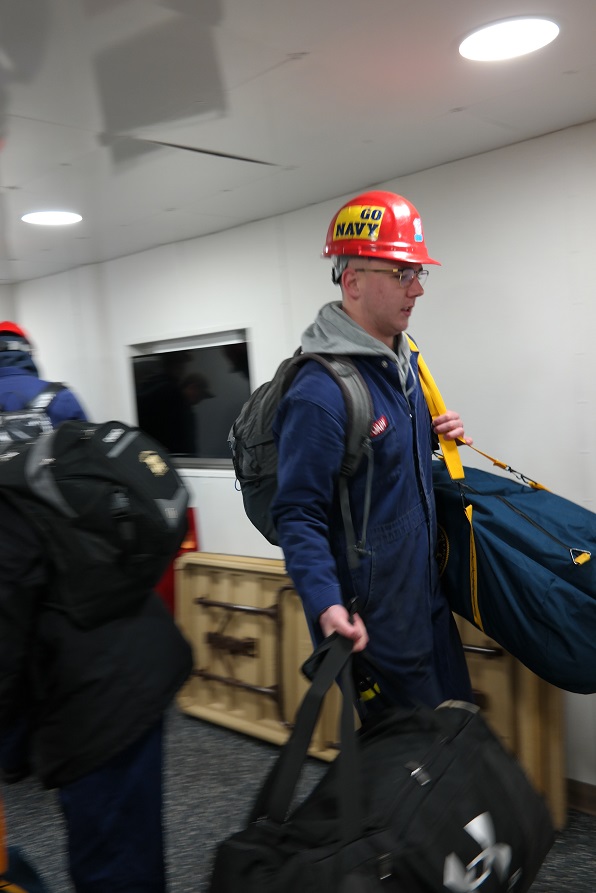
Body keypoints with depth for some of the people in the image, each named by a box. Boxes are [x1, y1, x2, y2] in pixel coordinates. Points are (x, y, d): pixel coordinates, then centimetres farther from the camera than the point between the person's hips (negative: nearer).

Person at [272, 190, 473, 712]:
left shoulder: (403, 359, 5)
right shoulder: (319, 393, -25)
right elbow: (298, 514, -24)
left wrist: (435, 434, 0)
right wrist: (326, 605, -34)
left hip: (429, 593, 9)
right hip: (372, 617, -9)